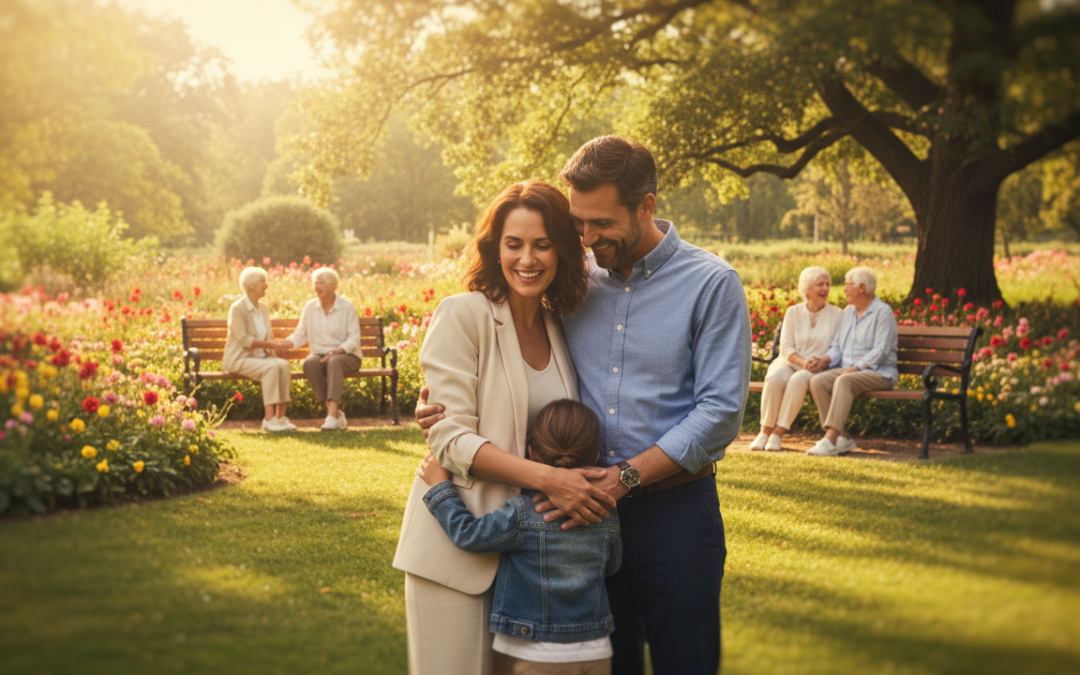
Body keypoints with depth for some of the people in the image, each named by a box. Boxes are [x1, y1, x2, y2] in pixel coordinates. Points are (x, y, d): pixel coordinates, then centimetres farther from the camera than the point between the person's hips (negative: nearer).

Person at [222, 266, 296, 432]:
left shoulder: (264, 307, 13)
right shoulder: (237, 309, -11)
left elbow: (269, 336, 17)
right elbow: (243, 339, -18)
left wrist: (272, 347, -5)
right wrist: (268, 344, -16)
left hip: (261, 356, 7)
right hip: (239, 359, -7)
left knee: (284, 365, -24)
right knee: (271, 367, -32)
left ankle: (280, 415, -25)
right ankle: (269, 418, -32)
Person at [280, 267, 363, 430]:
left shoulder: (347, 307, -2)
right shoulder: (310, 307, 8)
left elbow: (354, 339, -7)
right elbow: (301, 334, 8)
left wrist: (337, 352, -22)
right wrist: (289, 342, -14)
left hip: (346, 355, -3)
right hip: (319, 355, 3)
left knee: (334, 362, -38)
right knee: (309, 363, -33)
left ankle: (332, 416, -49)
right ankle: (336, 412, -36)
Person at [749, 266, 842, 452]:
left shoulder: (835, 314, 6)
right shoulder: (793, 312, 9)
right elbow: (786, 347, 2)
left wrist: (823, 362, -19)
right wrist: (803, 361, -17)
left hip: (819, 368, -1)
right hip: (789, 362, 1)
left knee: (798, 380, -36)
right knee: (774, 379, -34)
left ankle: (778, 433, -32)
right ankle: (765, 431, -26)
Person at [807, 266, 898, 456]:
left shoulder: (883, 312, -4)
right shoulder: (847, 312, 19)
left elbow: (881, 350, -13)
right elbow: (837, 346, 18)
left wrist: (857, 367, -22)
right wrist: (826, 358, -4)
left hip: (878, 372, -7)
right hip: (847, 370, 7)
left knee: (843, 382, -36)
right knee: (817, 381, -22)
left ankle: (831, 439, -42)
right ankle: (842, 438, -23)